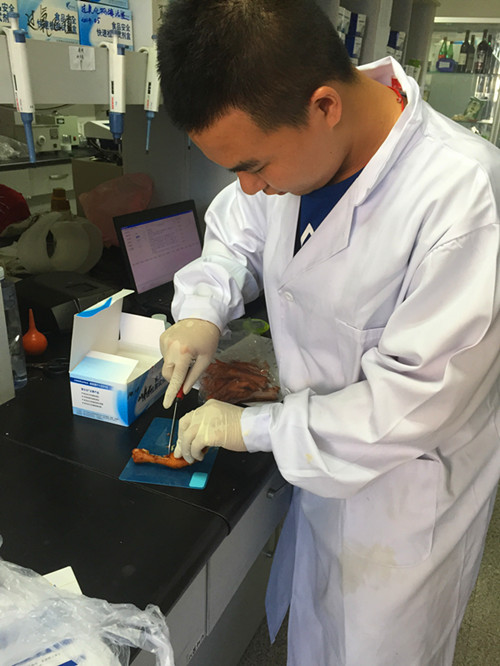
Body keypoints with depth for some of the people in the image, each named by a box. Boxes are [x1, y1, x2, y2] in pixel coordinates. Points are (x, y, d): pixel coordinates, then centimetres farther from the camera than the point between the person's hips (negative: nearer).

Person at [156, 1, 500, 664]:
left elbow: (414, 401, -29)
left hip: (407, 492, -5)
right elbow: (234, 232, 10)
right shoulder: (288, 142, -10)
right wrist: (202, 310, -10)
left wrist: (253, 426, -20)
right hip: (323, 460, 6)